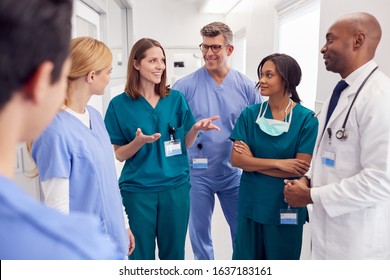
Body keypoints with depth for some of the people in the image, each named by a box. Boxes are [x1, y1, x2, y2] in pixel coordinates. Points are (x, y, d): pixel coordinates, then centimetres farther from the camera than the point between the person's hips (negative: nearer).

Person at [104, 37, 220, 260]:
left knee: (174, 252, 18)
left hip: (176, 186, 2)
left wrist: (196, 128, -15)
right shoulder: (120, 104, -7)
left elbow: (185, 143, 5)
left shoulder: (176, 99, -1)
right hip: (137, 189, -2)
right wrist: (139, 141, -23)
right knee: (142, 253, 15)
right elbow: (120, 155, -3)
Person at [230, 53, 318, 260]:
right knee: (246, 258, 17)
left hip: (286, 206, -2)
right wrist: (278, 163, -18)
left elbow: (301, 168, -15)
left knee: (282, 258, 18)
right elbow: (237, 159, -10)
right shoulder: (249, 114, -4)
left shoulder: (306, 119, -11)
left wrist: (253, 162, -13)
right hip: (250, 203, 2)